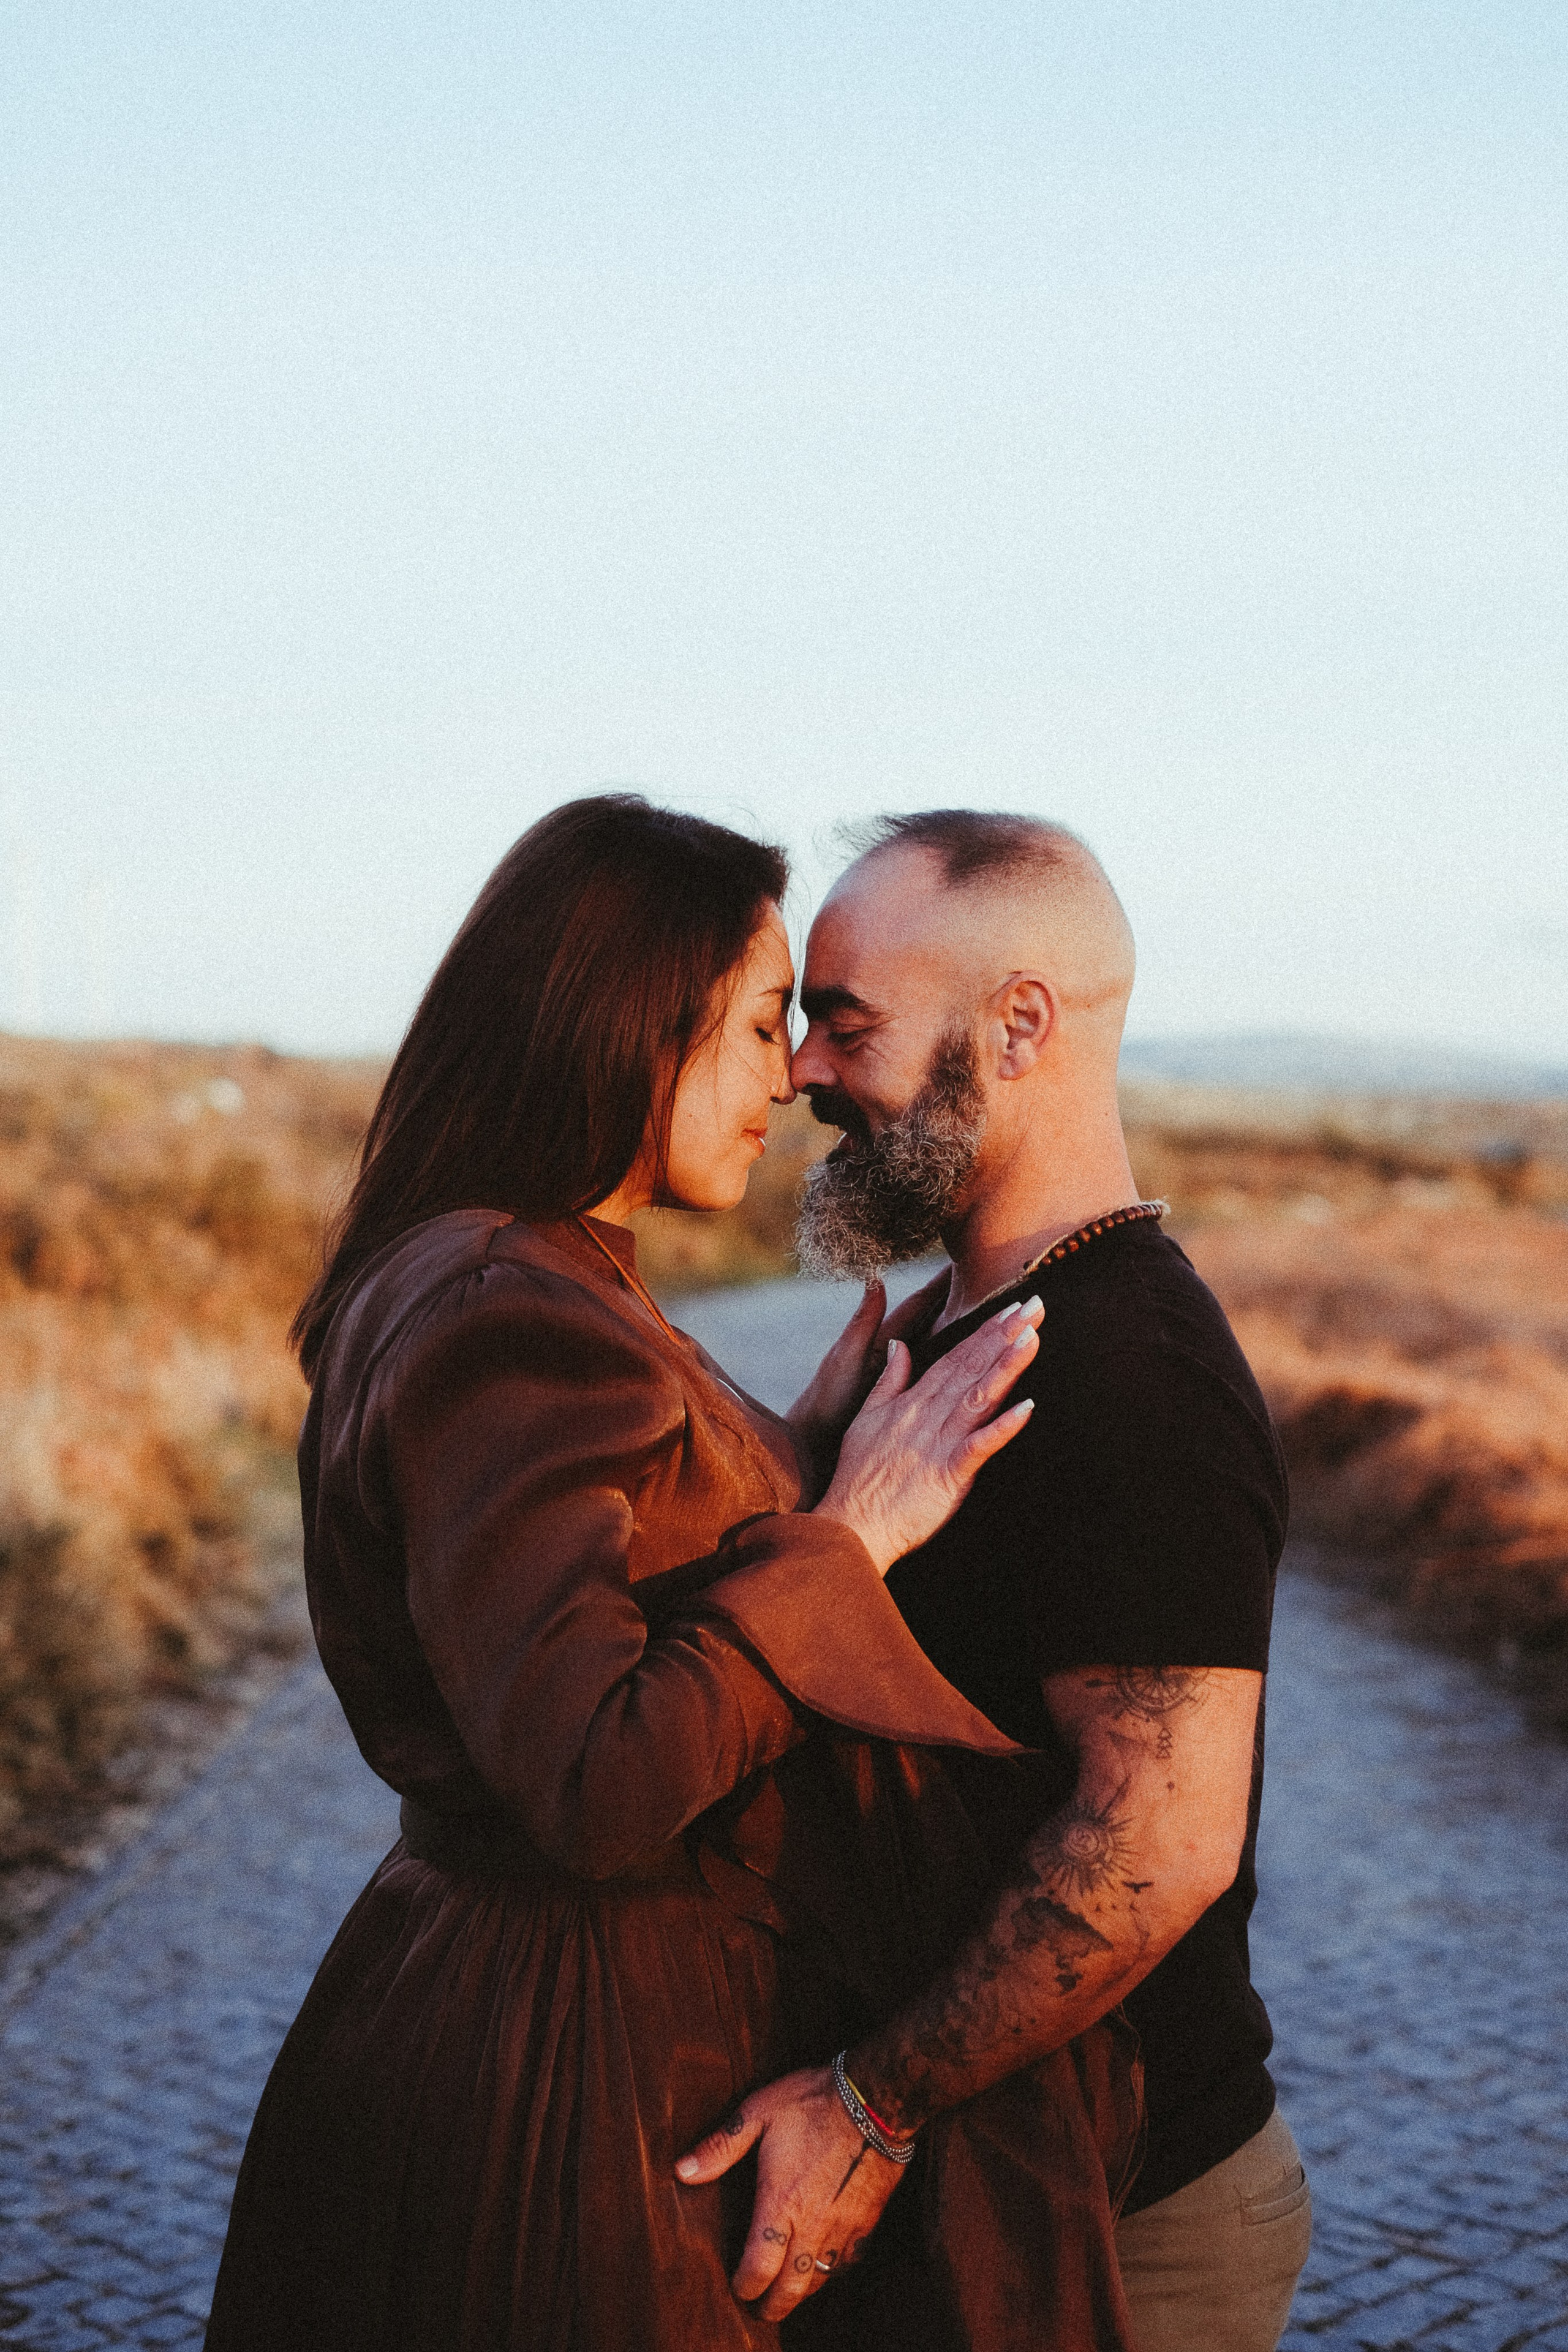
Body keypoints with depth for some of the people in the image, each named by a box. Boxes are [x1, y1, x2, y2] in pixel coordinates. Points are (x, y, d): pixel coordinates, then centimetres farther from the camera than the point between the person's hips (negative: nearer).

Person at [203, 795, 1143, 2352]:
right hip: (572, 2071, -10)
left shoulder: (455, 1287, 8)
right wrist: (847, 1530, -22)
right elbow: (594, 1784, -29)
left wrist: (791, 1449, 9)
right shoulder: (505, 1325, -24)